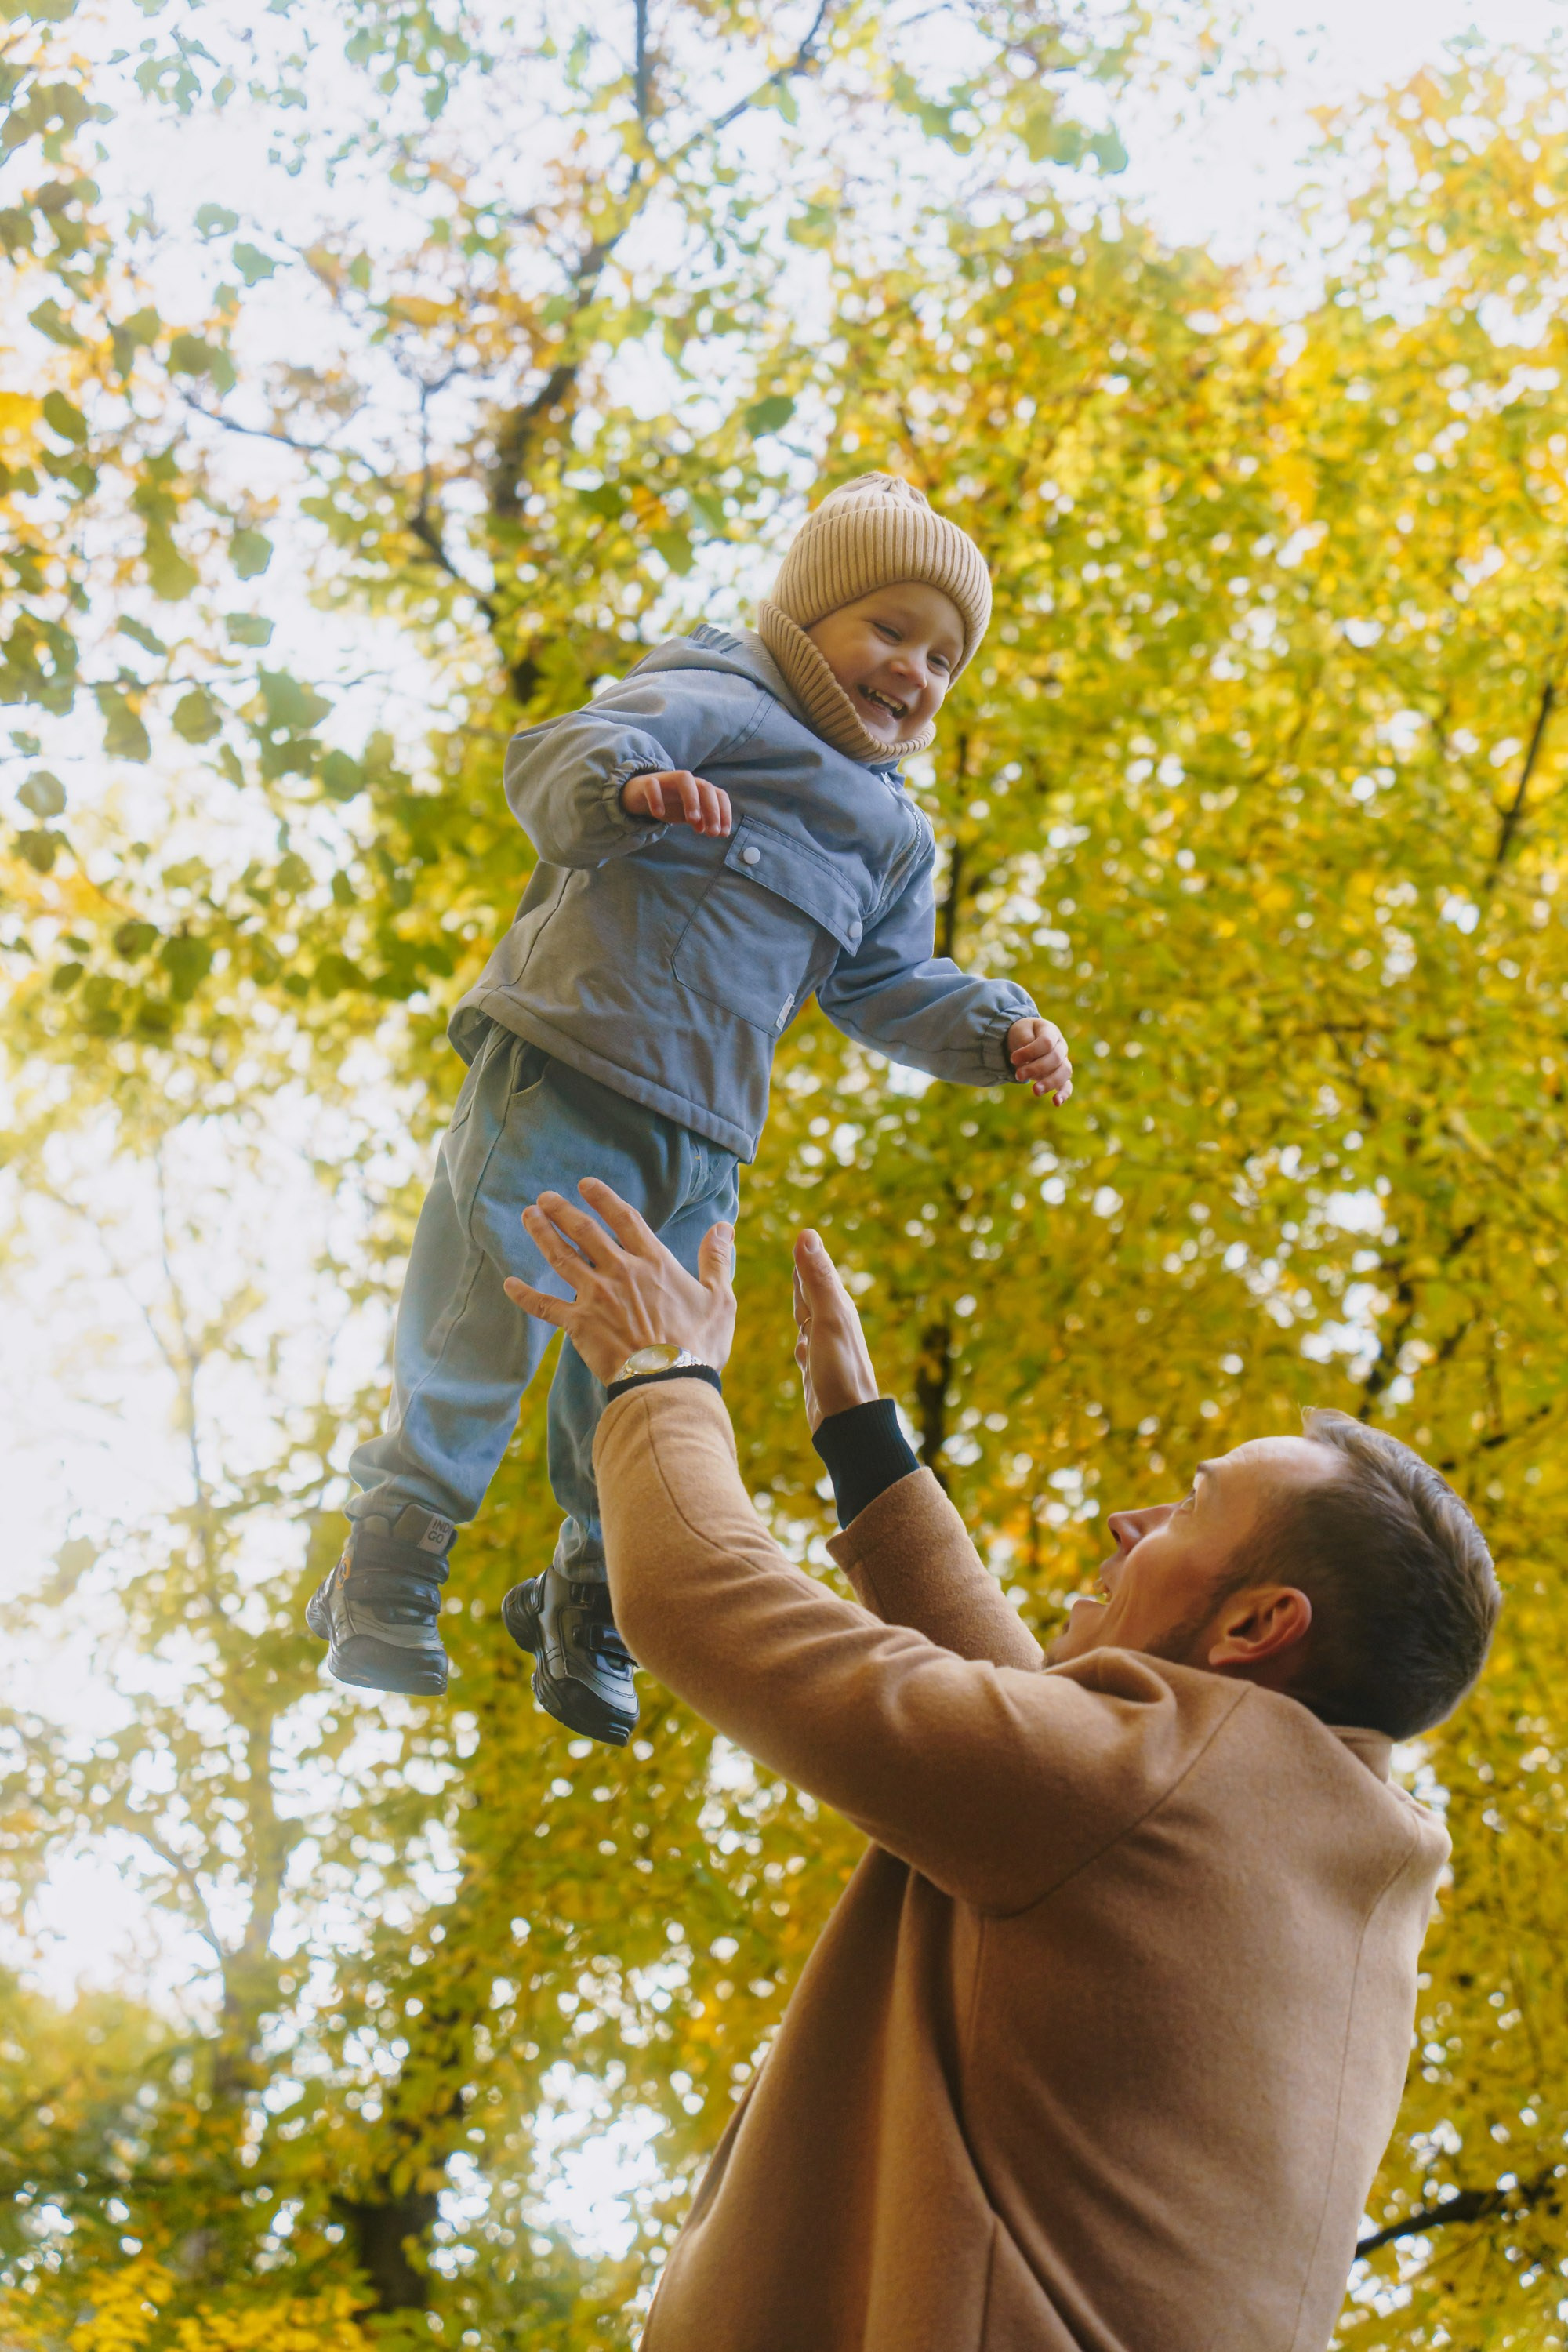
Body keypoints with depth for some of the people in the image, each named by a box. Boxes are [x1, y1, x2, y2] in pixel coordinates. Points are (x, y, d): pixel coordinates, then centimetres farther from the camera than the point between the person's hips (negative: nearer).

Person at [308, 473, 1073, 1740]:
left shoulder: (892, 840, 21)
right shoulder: (715, 703, -4)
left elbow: (888, 988, 29)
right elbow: (558, 758, -20)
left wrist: (995, 1029, 12)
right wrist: (629, 789, -43)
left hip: (695, 1143, 7)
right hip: (560, 1077, -7)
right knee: (484, 1333, -4)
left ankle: (588, 1606, 29)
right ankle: (387, 1579, 12)